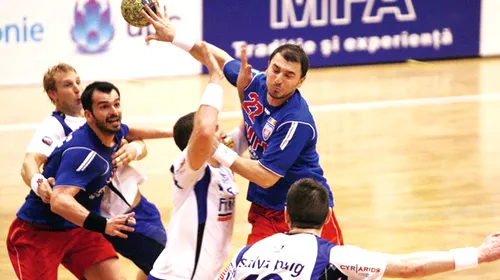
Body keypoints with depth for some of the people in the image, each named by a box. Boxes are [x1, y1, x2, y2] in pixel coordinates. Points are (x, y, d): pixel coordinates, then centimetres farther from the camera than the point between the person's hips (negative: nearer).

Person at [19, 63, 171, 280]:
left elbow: (142, 147, 6)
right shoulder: (54, 127, -16)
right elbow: (30, 162, -33)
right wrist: (37, 182, -56)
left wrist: (134, 149, -18)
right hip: (118, 220, -7)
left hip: (140, 207, 7)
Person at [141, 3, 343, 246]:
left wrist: (218, 150, -20)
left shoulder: (296, 122, -25)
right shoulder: (255, 82, -5)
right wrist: (174, 36, 12)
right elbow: (220, 58, 15)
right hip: (266, 212, 5)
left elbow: (266, 177, -24)